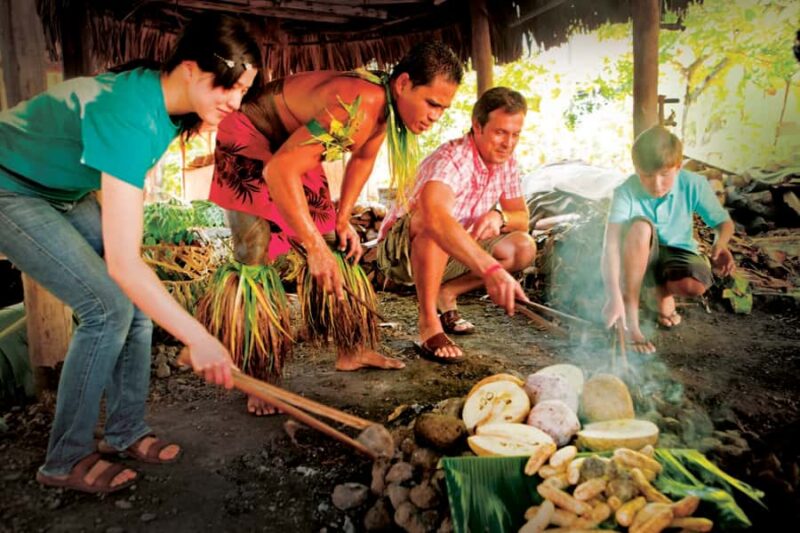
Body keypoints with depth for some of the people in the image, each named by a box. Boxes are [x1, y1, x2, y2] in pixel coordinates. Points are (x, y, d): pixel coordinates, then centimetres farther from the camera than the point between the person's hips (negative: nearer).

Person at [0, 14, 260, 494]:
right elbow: (122, 261, -41)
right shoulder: (132, 117, -36)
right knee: (109, 306, -16)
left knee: (139, 299, -1)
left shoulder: (165, 97, -9)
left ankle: (125, 432, 13)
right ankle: (66, 461, 1)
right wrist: (199, 338, -39)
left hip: (65, 194, 8)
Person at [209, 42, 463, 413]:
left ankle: (348, 351, 17)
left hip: (294, 145, 8)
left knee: (336, 253, 5)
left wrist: (342, 219, 2)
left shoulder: (386, 106, -10)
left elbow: (362, 158, 9)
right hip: (249, 138, -8)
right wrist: (314, 246, -40)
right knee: (258, 260, -14)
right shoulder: (358, 104, -37)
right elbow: (280, 170, -41)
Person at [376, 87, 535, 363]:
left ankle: (446, 293, 3)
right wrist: (491, 268, -60)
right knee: (434, 222, -39)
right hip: (400, 250, -7)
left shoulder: (506, 162, -3)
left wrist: (499, 216, -21)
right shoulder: (452, 159, -29)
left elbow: (522, 218, 4)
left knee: (523, 248, -9)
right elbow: (435, 218, -50)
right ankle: (428, 324, -30)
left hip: (452, 255, 7)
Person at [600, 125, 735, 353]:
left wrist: (720, 244, -26)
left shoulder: (694, 185, -15)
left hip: (676, 252, 1)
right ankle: (630, 322, -28)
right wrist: (614, 297, -46)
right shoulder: (626, 192, -24)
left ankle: (663, 290, 7)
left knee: (695, 284, -35)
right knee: (641, 226, -36)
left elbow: (724, 222, -2)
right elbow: (611, 245, -35)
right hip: (638, 259, -1)